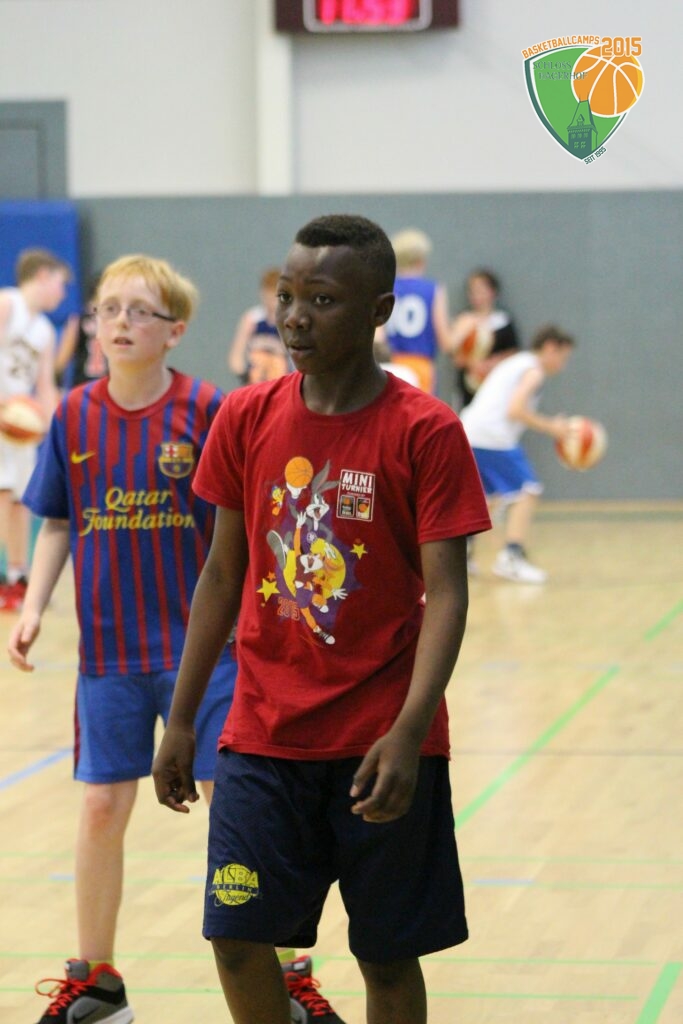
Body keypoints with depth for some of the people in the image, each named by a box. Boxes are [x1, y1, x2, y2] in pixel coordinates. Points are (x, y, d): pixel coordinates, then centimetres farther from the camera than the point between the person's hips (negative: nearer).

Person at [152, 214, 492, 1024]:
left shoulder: (425, 432, -9)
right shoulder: (246, 419, 2)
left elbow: (446, 593, -13)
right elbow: (224, 572, 10)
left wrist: (408, 734, -24)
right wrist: (180, 720, 8)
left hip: (380, 745, -3)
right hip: (263, 737, 3)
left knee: (388, 954, 5)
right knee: (237, 935, -4)